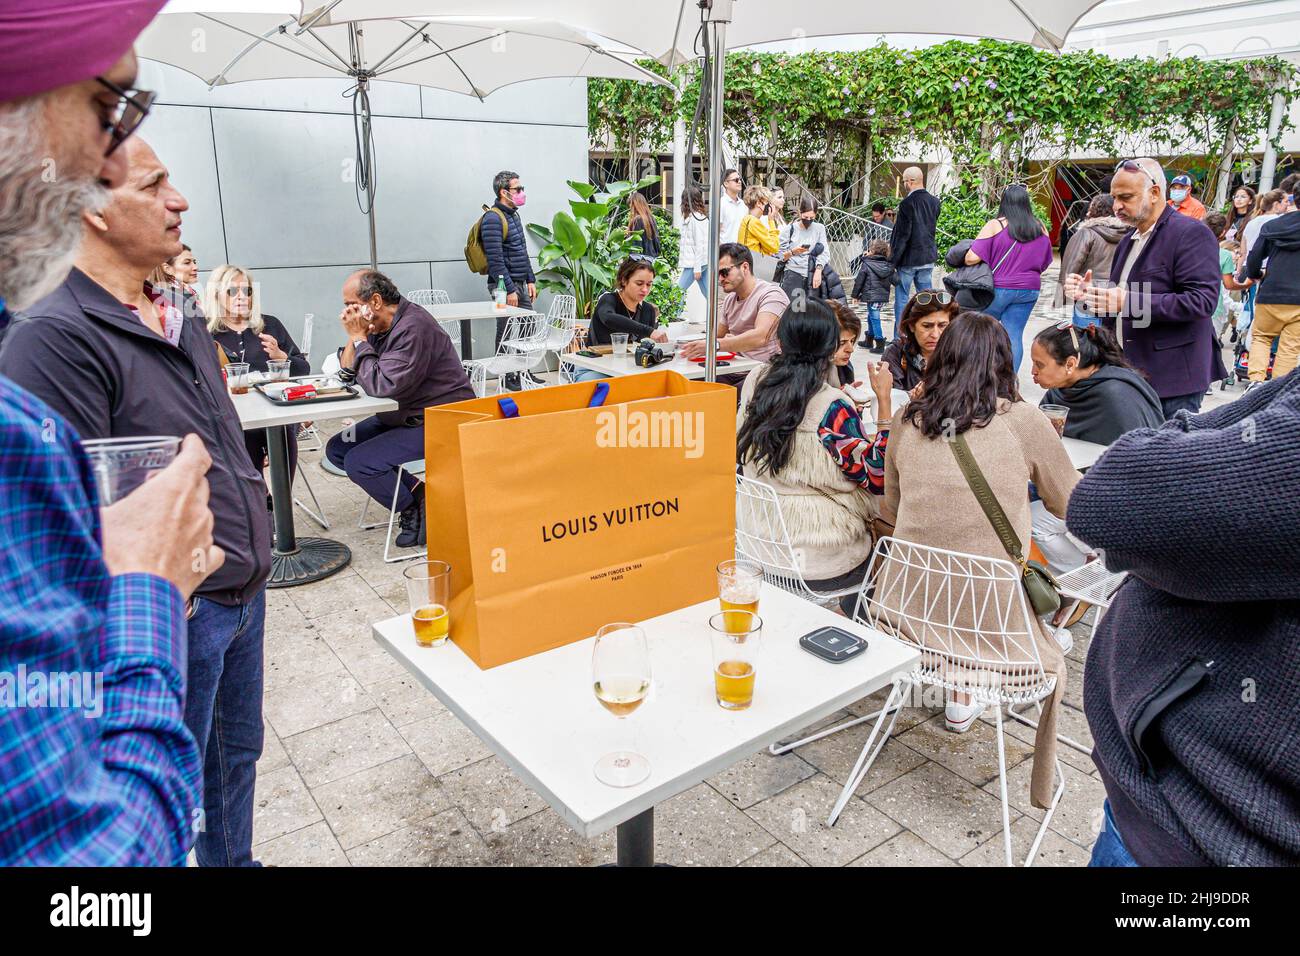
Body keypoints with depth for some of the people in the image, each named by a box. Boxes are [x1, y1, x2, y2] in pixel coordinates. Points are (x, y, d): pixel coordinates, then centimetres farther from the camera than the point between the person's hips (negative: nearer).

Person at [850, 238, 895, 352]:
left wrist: (855, 295, 5)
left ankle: (880, 344, -9)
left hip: (872, 297, -7)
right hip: (884, 296, 7)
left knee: (875, 319, -5)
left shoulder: (866, 265, -8)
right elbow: (896, 280, 3)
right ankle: (869, 341, 34)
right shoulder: (889, 266, 5)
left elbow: (859, 281, -4)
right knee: (871, 317, 22)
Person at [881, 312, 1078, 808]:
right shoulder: (1023, 421, -8)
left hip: (909, 610, 3)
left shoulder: (906, 421, 0)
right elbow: (1070, 505, 10)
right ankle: (963, 697, 26)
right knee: (1054, 664, 29)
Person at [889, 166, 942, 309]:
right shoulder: (934, 202, 4)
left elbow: (902, 234, -16)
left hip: (909, 258, -6)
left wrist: (893, 260, -11)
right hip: (928, 257, 6)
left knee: (902, 297, 3)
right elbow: (931, 228, 12)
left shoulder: (907, 203, -16)